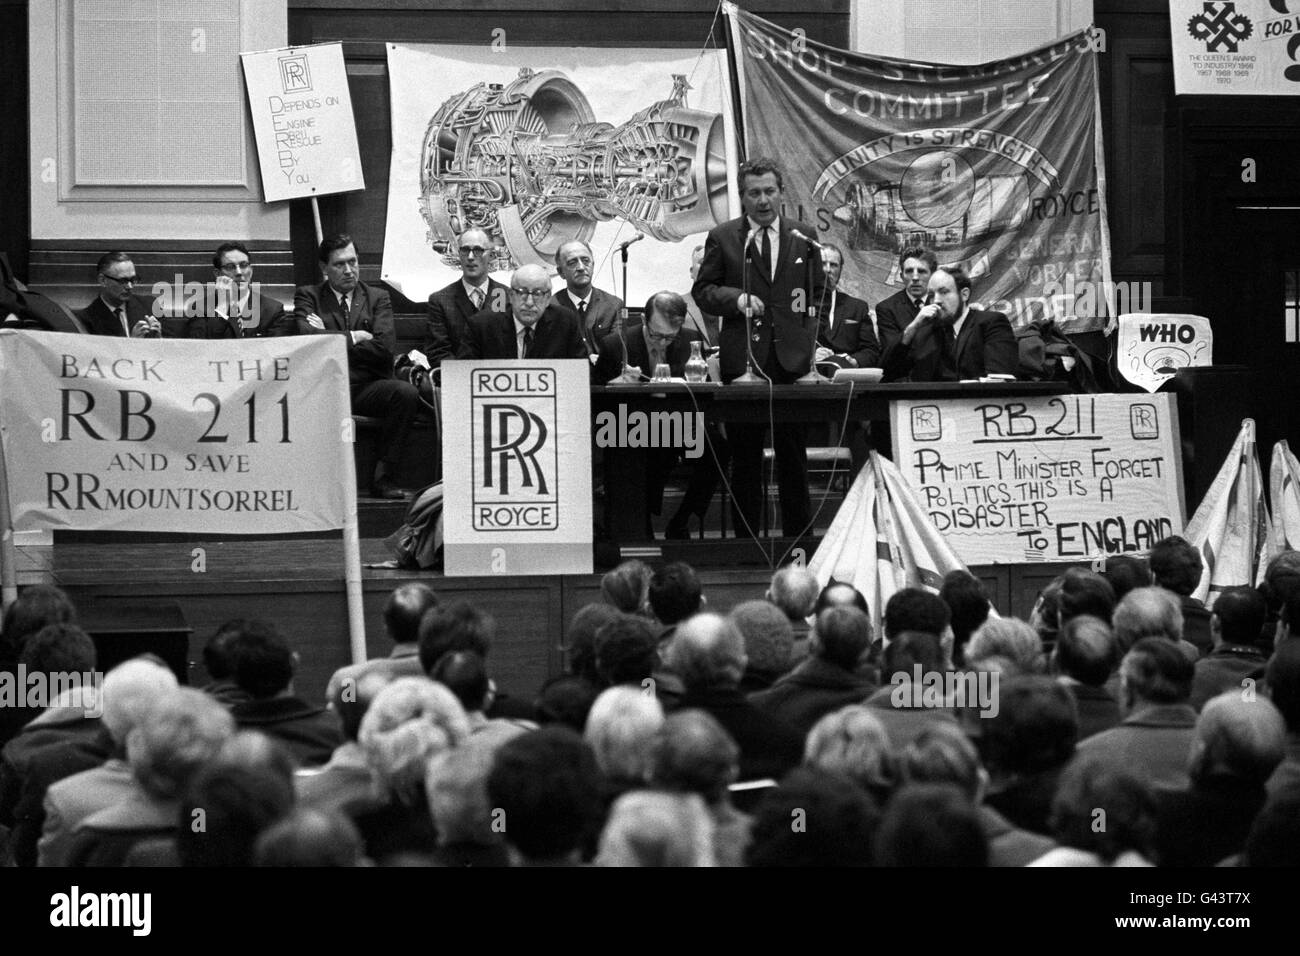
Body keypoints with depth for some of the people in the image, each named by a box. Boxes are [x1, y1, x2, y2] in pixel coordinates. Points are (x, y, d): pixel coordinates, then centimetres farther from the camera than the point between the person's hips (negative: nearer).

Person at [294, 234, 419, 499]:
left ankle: (383, 477, -20)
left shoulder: (378, 298, 16)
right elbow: (306, 336, -8)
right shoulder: (308, 296, 13)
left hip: (367, 387, 2)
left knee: (407, 393, -30)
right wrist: (352, 337, -4)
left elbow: (385, 347, -1)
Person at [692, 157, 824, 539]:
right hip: (743, 359, -1)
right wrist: (736, 298, -10)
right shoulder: (722, 238, 5)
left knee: (793, 457, 3)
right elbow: (702, 291, 6)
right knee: (745, 460, 4)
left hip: (791, 359, 1)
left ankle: (798, 537, 9)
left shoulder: (804, 236, 10)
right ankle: (746, 540, 10)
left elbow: (819, 291, 17)